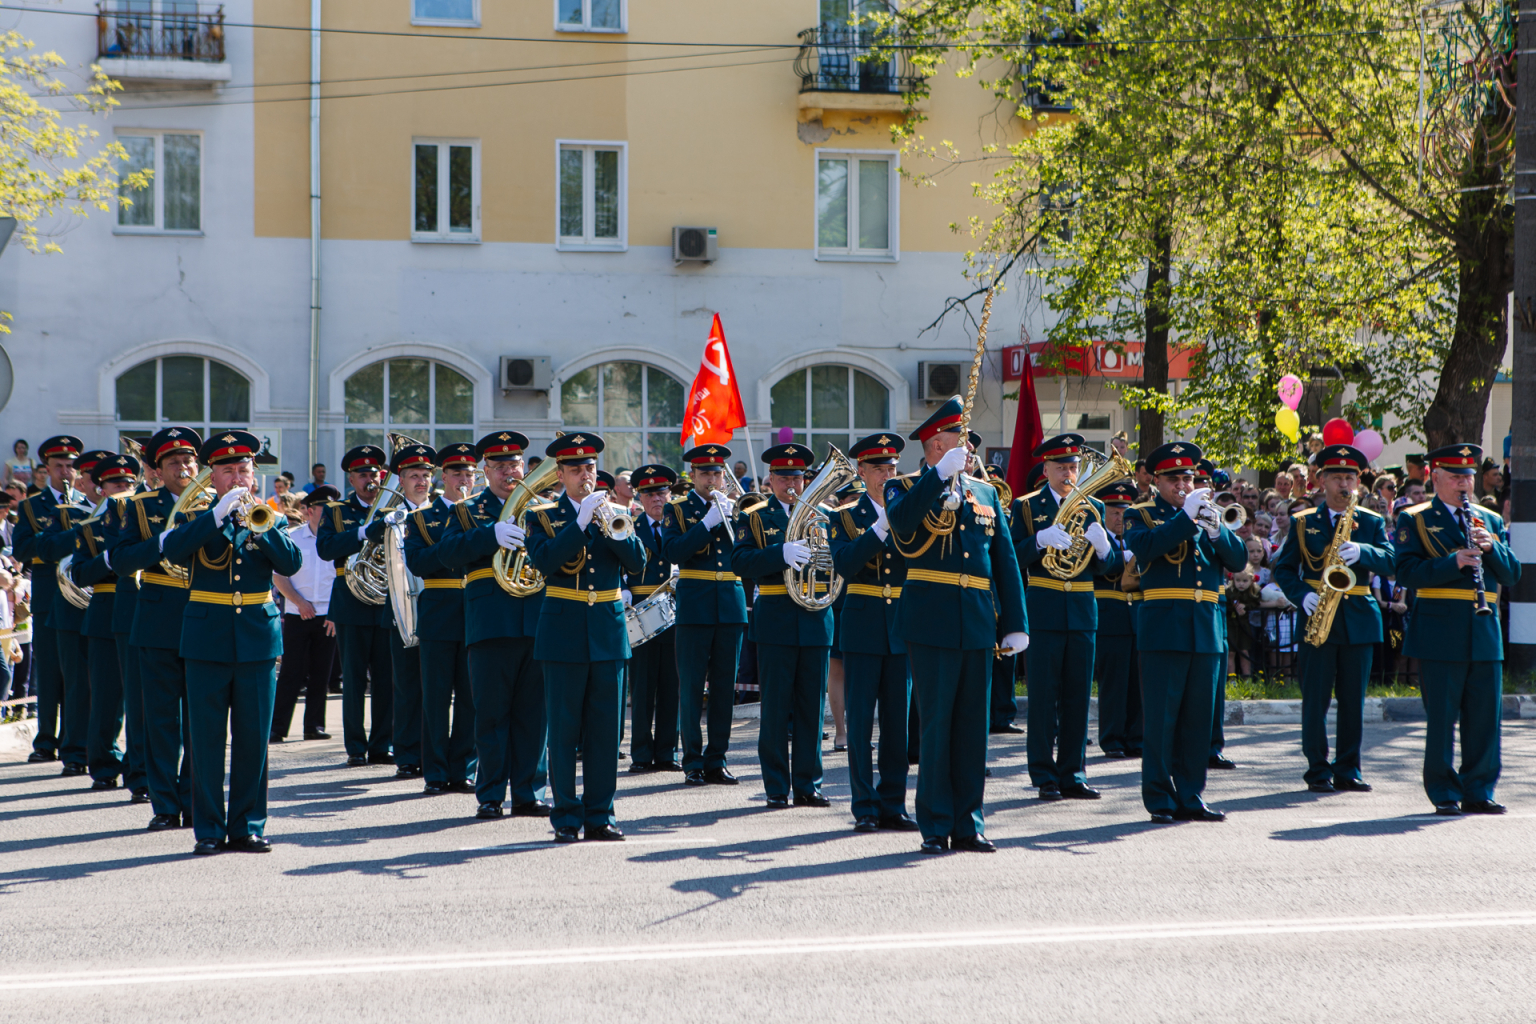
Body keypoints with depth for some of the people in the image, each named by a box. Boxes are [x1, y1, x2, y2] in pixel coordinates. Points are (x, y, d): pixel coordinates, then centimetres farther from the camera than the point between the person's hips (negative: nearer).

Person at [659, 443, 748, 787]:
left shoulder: (735, 509, 13)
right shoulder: (678, 511, 4)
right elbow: (672, 552, -13)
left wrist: (733, 516, -8)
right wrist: (708, 522, -17)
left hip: (731, 606, 3)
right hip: (695, 608, -3)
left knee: (724, 687, 5)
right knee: (692, 686, -3)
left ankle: (716, 760, 11)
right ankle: (693, 762, 3)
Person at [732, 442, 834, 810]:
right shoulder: (754, 518, 5)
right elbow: (740, 562, -10)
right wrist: (782, 553, -24)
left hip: (816, 618, 3)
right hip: (775, 622, -3)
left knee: (812, 707, 5)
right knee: (776, 708, 0)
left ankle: (808, 784, 12)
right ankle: (777, 788, 6)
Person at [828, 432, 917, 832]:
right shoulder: (845, 517, 4)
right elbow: (844, 565, -14)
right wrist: (882, 526, -19)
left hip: (902, 627, 2)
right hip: (863, 629, -2)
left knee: (898, 722, 4)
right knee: (860, 720, -2)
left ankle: (893, 805, 10)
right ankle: (865, 808, 4)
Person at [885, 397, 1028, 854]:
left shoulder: (985, 493, 15)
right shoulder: (907, 489, 1)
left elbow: (1005, 560, 13)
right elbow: (901, 522, -24)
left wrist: (1015, 624, 7)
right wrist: (941, 474, -25)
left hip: (979, 626, 5)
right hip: (932, 625, -4)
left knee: (973, 726, 7)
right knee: (936, 726, -2)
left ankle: (969, 823, 13)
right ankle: (936, 826, 4)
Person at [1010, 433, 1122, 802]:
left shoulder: (1094, 508, 12)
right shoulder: (1026, 506, 3)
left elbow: (1109, 567, 8)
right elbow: (1013, 558, -6)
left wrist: (1102, 546, -13)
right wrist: (1040, 540, -22)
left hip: (1083, 609, 3)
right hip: (1043, 611, -3)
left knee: (1078, 695, 5)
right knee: (1044, 695, -2)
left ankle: (1073, 774, 11)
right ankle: (1045, 777, 4)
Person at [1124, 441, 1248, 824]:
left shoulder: (1208, 516, 18)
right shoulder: (1140, 515, 5)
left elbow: (1238, 560, 7)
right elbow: (1144, 547, -17)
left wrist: (1216, 530, -11)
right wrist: (1186, 516, -20)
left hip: (1207, 630, 5)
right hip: (1163, 629, -5)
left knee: (1198, 719, 6)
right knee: (1160, 718, -4)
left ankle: (1190, 796, 13)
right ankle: (1160, 799, 0)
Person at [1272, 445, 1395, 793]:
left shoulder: (1372, 523, 9)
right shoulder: (1303, 523, 6)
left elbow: (1390, 561, -6)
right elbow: (1283, 568, 5)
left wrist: (1361, 552, -25)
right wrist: (1302, 595, -13)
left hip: (1359, 618, 1)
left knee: (1353, 700, 4)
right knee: (1316, 698, -2)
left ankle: (1347, 771, 11)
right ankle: (1318, 771, 4)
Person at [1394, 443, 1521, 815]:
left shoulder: (1491, 522, 17)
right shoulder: (1414, 520, 4)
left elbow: (1512, 575, 11)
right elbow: (1407, 573, -9)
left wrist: (1491, 549, -7)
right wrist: (1453, 562, -20)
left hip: (1485, 633, 4)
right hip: (1440, 634, -4)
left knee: (1485, 715, 4)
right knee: (1441, 717, -2)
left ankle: (1479, 791, 13)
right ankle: (1444, 794, 5)